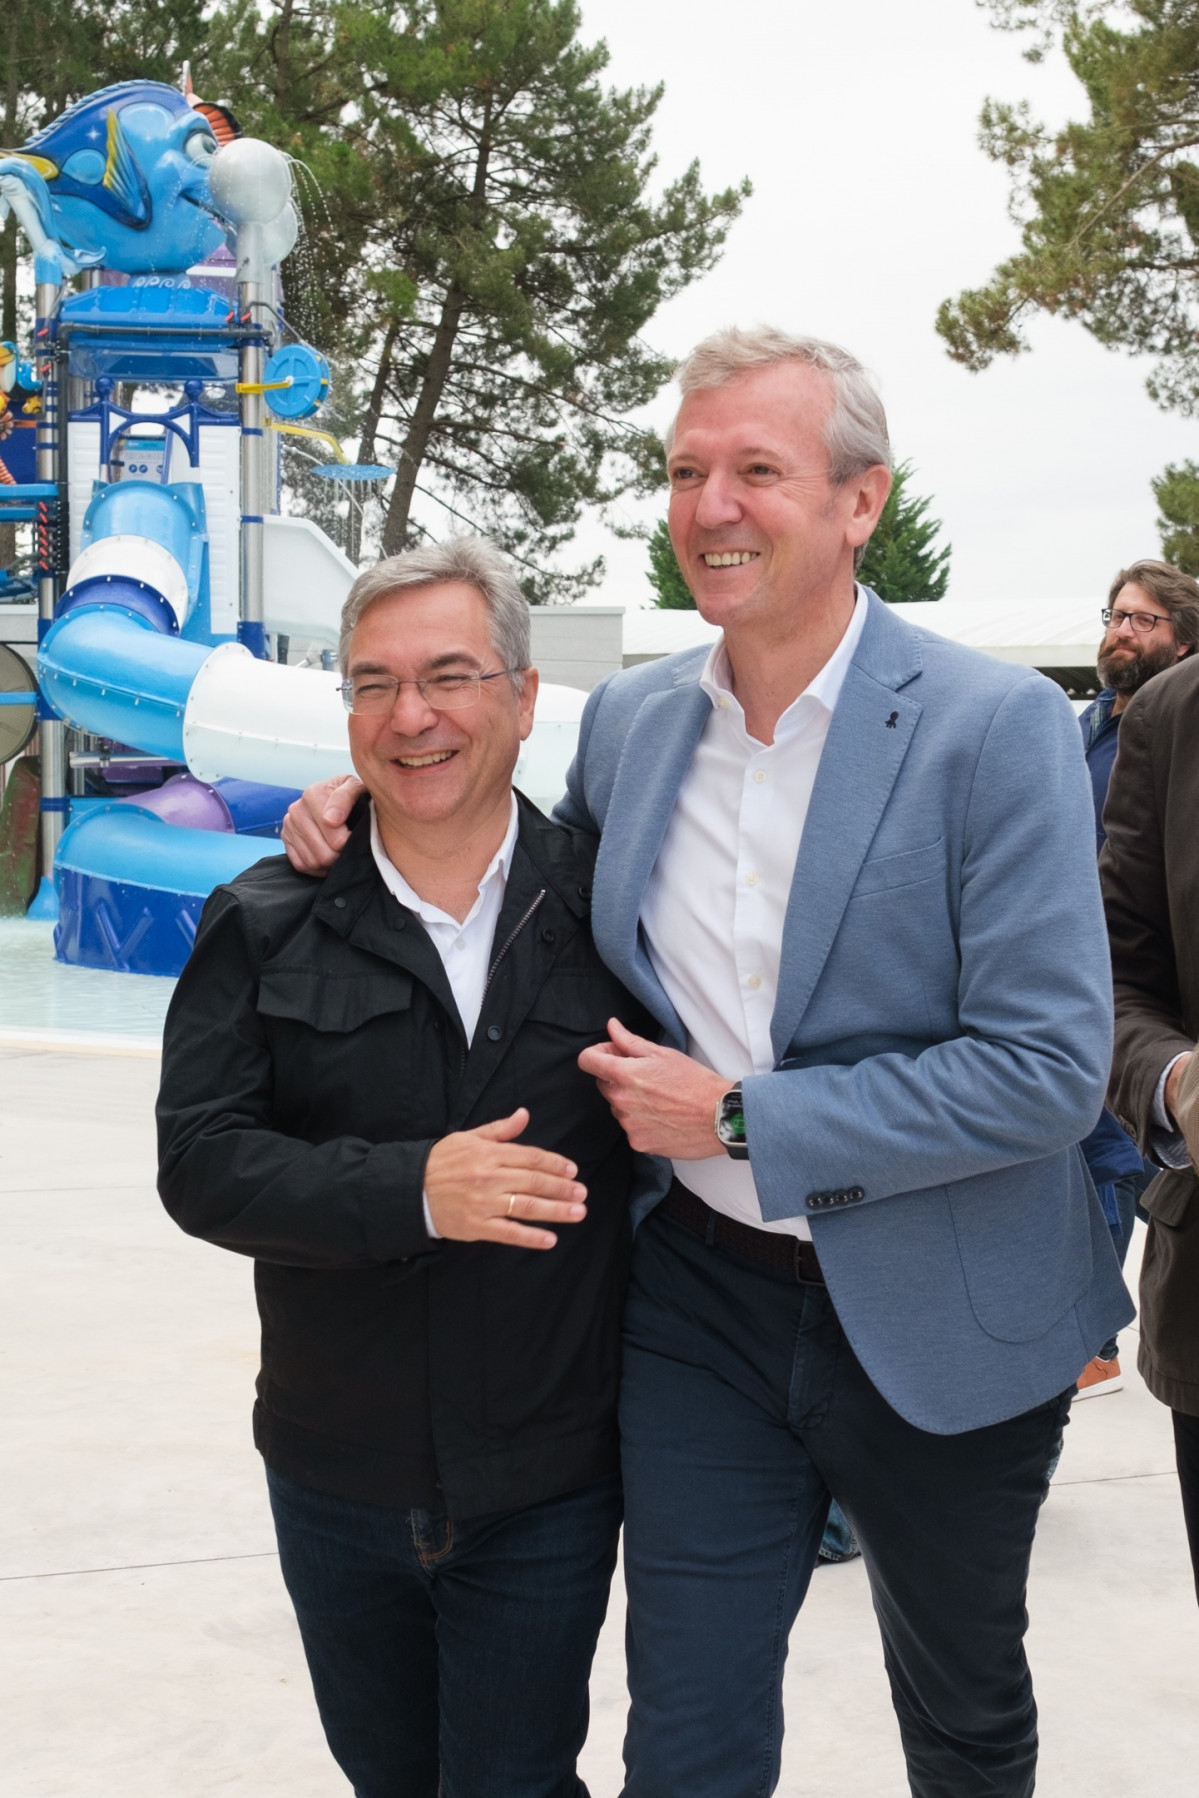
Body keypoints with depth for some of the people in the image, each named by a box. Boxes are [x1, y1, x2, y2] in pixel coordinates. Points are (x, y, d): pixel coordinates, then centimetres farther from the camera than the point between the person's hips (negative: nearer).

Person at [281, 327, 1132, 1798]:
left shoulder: (996, 727, -17)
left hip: (933, 1325, -3)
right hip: (702, 1297, 3)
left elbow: (1047, 1069, -21)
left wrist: (739, 1121, -20)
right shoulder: (630, 717, 0)